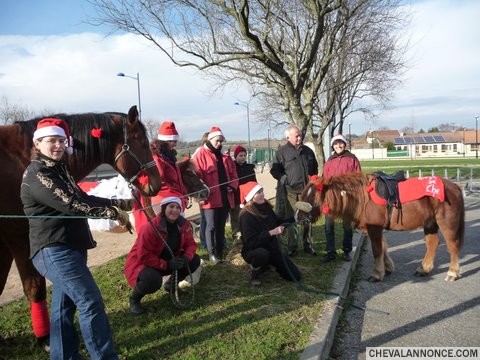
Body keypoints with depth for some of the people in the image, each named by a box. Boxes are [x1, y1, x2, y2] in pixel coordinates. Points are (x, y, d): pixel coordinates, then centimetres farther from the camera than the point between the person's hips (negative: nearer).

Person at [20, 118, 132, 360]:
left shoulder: (58, 170, 16)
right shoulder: (36, 174, -15)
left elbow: (83, 199, 17)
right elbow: (70, 204, -24)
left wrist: (122, 204, 9)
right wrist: (113, 213, -21)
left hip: (68, 248, 10)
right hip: (54, 251, -10)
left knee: (64, 304, 16)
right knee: (91, 302, -8)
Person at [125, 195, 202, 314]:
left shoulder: (183, 224, -10)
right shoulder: (150, 228, -30)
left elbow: (190, 244, -3)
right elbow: (144, 256, -30)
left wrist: (186, 257, -25)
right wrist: (167, 265, -32)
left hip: (169, 260, 7)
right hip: (142, 263, -6)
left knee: (194, 260, -7)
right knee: (153, 280, -38)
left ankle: (171, 284, 18)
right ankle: (134, 298, -2)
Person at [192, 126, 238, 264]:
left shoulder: (225, 156, 14)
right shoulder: (201, 154, -6)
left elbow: (232, 173, 18)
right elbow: (196, 175, -11)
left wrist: (233, 185, 2)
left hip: (225, 197, 6)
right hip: (211, 198, -6)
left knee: (221, 226, 14)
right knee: (211, 226, -1)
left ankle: (220, 251, 25)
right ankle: (212, 253, 12)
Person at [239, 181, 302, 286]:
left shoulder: (266, 207, -3)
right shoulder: (246, 216, -24)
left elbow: (278, 222, 12)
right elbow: (251, 242, -30)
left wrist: (294, 218, -3)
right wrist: (271, 232, -33)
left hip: (272, 248, 7)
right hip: (253, 251, -6)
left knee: (296, 276, 2)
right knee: (262, 253, -44)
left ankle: (266, 264, 23)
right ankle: (254, 274, -9)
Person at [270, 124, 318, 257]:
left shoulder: (308, 151, 13)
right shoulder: (282, 151, -2)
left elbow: (315, 168, 25)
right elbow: (274, 170, -3)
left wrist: (312, 179, 10)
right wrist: (286, 179, -12)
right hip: (290, 191, -4)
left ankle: (307, 244, 21)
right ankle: (292, 247, 13)